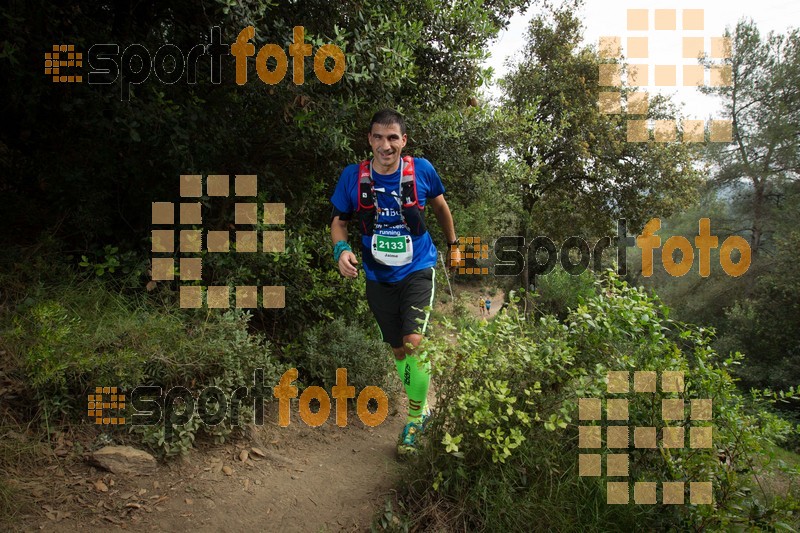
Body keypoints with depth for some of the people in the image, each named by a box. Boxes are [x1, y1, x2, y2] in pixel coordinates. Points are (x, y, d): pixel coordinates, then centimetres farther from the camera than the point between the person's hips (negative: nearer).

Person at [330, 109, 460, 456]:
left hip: (418, 270, -2)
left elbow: (440, 206, 8)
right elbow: (339, 221, 1)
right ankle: (423, 409, 34)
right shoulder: (353, 176, -11)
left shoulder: (421, 170, -12)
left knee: (414, 342, -17)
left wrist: (453, 244, 17)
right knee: (398, 349, 11)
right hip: (379, 277, 2)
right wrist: (341, 250, -19)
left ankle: (415, 418, 4)